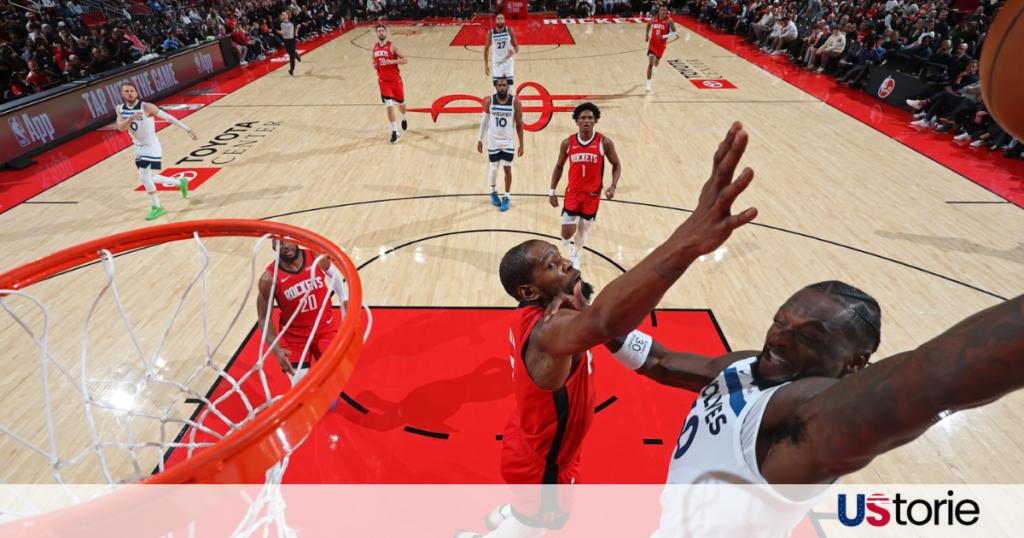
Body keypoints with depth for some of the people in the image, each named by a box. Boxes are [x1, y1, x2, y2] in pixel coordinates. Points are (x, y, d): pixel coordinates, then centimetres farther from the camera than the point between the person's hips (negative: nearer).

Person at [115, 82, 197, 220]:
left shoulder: (146, 107, -17)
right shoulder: (120, 109, -1)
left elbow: (168, 117, -12)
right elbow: (120, 128, -12)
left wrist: (187, 130, -12)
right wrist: (130, 118, -31)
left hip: (151, 147, -7)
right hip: (138, 147, 7)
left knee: (143, 177, -13)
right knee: (147, 178, 16)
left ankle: (157, 207, 5)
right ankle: (180, 183, 35)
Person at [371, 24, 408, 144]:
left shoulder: (392, 46, -8)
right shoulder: (374, 48, 5)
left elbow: (405, 60, -13)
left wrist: (392, 61, -26)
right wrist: (374, 66, -4)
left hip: (395, 79, -2)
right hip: (383, 80, 2)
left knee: (400, 102, 15)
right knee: (389, 106, -10)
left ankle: (403, 119, 49)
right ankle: (395, 132, -2)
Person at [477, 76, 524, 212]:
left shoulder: (515, 102, -12)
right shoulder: (489, 101, -10)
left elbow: (519, 124, -5)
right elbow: (484, 121, 2)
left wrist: (521, 145, -5)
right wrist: (480, 139, 1)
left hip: (508, 142, -1)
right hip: (493, 141, 1)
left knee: (507, 169, 0)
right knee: (494, 169, 10)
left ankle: (506, 197, 17)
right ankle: (493, 192, 36)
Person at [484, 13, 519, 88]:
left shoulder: (509, 31, -5)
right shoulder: (491, 33, -6)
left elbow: (516, 46, 0)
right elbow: (486, 49, 4)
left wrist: (514, 51, -25)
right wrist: (486, 65, -2)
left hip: (508, 62, 0)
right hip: (496, 63, 0)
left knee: (509, 87, 1)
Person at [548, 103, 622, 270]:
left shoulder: (604, 142, -11)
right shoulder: (567, 143, -7)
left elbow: (616, 164, 0)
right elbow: (559, 167, 5)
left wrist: (613, 186, -16)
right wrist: (552, 191, 2)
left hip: (593, 194, 0)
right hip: (573, 192, 0)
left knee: (583, 230, 12)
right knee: (567, 231, -2)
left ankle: (575, 255, 41)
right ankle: (566, 238, 38)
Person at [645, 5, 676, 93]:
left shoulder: (669, 20, -12)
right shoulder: (654, 19, -3)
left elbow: (674, 32, -15)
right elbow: (648, 25, 18)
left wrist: (663, 36, -30)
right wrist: (647, 34, 2)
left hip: (661, 45, 0)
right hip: (653, 43, 0)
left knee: (657, 61, 23)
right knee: (650, 64, -15)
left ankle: (655, 68, 63)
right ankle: (648, 84, -12)